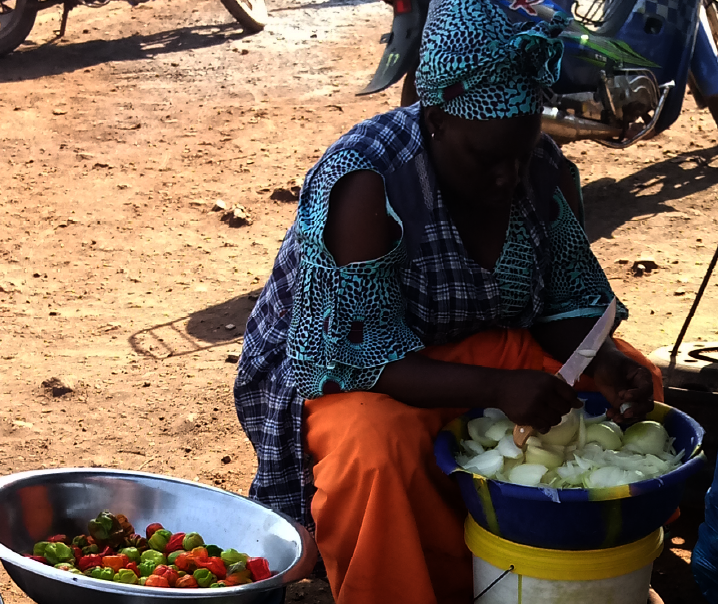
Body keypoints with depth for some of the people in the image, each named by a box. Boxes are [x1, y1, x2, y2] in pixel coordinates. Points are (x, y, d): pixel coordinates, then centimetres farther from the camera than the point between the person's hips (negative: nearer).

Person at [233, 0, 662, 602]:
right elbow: (362, 349, -30)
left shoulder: (545, 168, -8)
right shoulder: (366, 184, -28)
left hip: (483, 347, 6)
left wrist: (603, 363, -23)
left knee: (636, 381, -9)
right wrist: (497, 388, -41)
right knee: (380, 448, -38)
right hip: (346, 365, -6)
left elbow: (569, 298, 0)